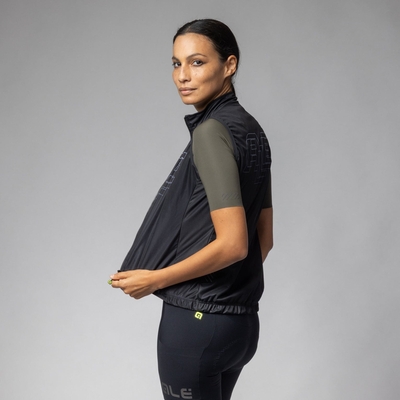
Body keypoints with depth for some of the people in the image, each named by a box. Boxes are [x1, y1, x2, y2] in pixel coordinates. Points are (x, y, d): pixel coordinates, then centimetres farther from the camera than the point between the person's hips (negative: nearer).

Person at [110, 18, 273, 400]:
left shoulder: (212, 130, -17)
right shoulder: (251, 130, 9)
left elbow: (232, 244, -22)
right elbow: (264, 237, 14)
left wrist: (154, 279, -13)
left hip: (197, 321, -9)